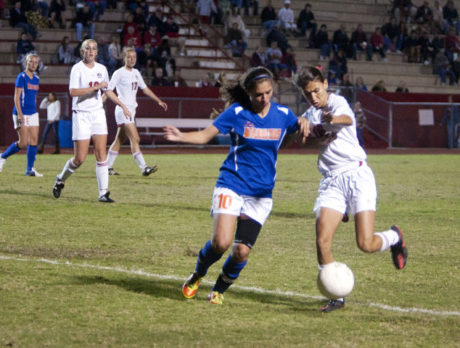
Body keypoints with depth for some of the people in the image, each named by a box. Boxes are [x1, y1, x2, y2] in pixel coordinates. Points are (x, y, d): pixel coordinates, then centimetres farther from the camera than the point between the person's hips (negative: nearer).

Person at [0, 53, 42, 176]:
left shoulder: (36, 78, 12)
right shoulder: (21, 77, -9)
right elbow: (17, 97, -13)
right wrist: (20, 114, -20)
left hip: (33, 113, 7)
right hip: (22, 114, -7)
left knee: (34, 140, 0)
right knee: (23, 143, -8)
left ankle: (29, 169, 5)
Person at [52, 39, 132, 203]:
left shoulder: (101, 69, 10)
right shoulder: (77, 68, -7)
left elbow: (107, 91, 24)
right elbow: (73, 91, -19)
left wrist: (123, 106, 23)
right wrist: (95, 87, -23)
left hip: (98, 114, 5)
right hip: (81, 114, -5)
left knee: (101, 153, -5)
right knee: (80, 158, -5)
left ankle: (103, 193, -5)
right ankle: (60, 180, 21)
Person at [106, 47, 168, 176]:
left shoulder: (136, 73, 15)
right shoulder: (119, 73, -8)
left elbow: (145, 88, 24)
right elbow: (108, 90, -13)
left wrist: (159, 101, 20)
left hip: (131, 110, 8)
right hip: (123, 110, -8)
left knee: (119, 140, 11)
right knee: (135, 139, -14)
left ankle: (108, 167, 18)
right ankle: (144, 168, -19)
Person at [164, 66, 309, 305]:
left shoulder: (282, 114, 3)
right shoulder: (237, 113, -5)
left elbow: (303, 133, 18)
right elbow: (206, 135, -3)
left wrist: (303, 124, -7)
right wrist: (180, 137, -22)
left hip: (261, 193, 2)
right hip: (231, 186, -2)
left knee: (242, 251, -6)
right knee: (221, 242, -19)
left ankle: (219, 289, 21)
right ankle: (197, 275, 12)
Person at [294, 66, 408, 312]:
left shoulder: (338, 102, -7)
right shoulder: (310, 115, 14)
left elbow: (347, 119, -32)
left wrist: (333, 119, -56)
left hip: (356, 175, -6)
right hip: (331, 181, 6)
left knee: (366, 244, -12)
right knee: (322, 241, -12)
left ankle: (394, 236, 24)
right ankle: (336, 296, 2)